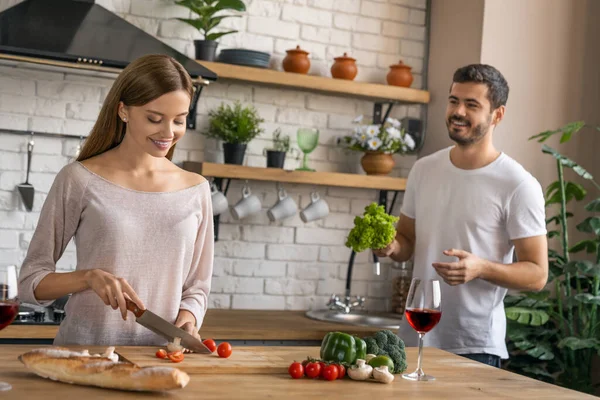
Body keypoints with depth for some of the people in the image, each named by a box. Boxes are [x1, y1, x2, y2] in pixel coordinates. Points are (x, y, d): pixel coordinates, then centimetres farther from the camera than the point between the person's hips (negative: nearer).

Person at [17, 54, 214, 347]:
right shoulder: (79, 180, -2)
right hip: (84, 348, -3)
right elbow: (30, 282, 3)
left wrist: (187, 318, -5)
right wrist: (89, 276, -14)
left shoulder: (196, 190, 7)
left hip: (159, 355, 3)